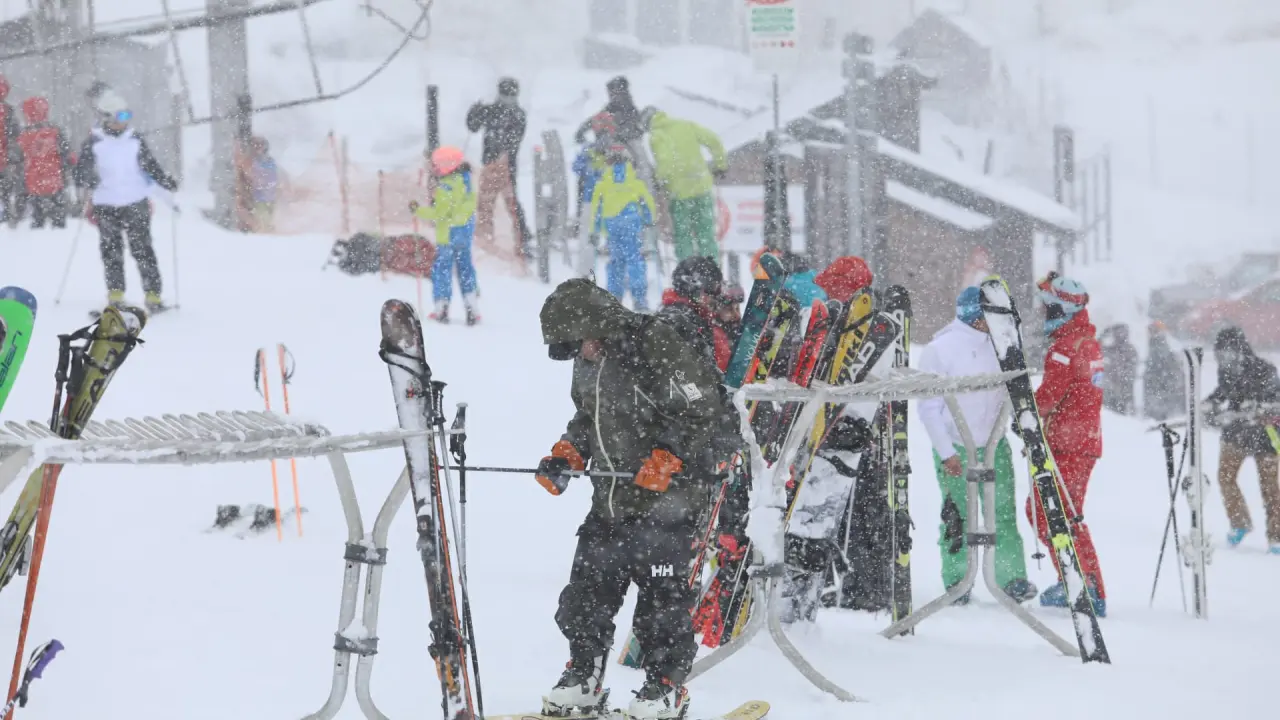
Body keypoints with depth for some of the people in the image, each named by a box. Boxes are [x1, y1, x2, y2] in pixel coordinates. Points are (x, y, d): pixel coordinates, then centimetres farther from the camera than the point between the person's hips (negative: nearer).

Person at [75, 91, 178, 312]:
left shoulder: (135, 140, 3)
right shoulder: (93, 143, -3)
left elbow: (150, 165, 7)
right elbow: (81, 172, -3)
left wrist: (166, 182, -3)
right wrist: (86, 180, -21)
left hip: (136, 204, 1)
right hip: (106, 206, -1)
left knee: (142, 249, 0)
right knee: (111, 251, 5)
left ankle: (153, 295, 1)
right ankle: (115, 294, 12)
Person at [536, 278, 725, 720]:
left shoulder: (658, 348, -19)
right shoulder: (589, 361, 8)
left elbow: (700, 411, -17)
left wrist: (665, 459, -23)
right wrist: (566, 456, 9)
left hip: (666, 498, -8)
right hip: (610, 501, 8)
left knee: (662, 595, -3)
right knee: (586, 591, 9)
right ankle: (584, 676, 22)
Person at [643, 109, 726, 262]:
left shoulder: (655, 137, -9)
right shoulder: (686, 125, 5)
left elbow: (665, 162, -24)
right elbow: (714, 141, 1)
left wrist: (661, 180, -7)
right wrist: (720, 164, 12)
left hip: (679, 192, -4)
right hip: (702, 187, 4)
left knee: (682, 236, 8)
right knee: (706, 234, 12)